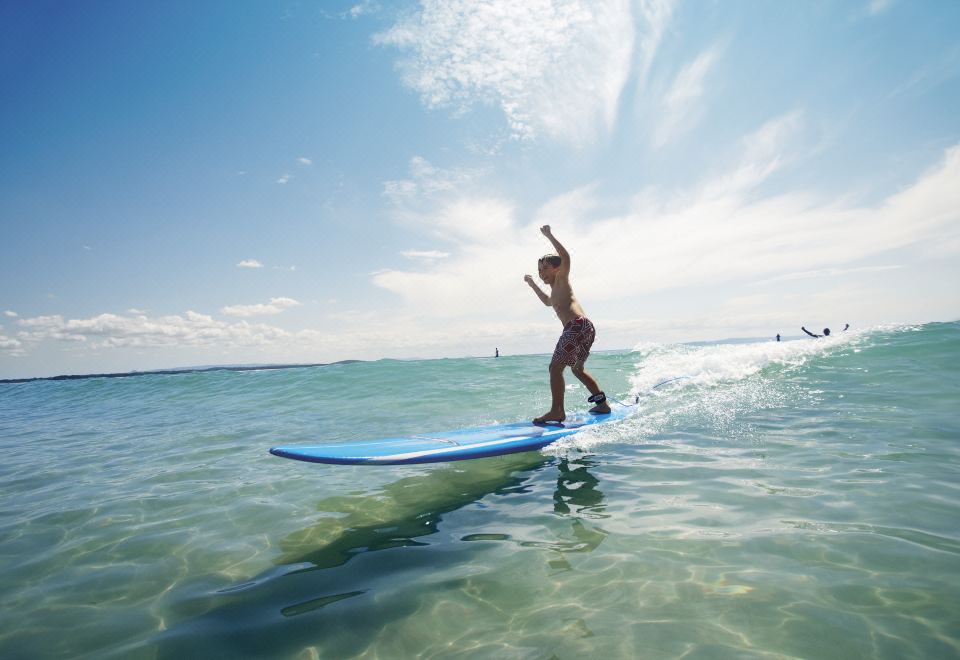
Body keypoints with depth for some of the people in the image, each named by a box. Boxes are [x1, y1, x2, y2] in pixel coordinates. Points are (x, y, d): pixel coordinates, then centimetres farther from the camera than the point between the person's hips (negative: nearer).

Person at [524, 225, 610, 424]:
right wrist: (532, 284, 50)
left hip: (578, 326, -11)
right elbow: (548, 302, 52)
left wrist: (550, 236, -14)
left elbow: (565, 258, -15)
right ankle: (602, 403, 29)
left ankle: (557, 411, -18)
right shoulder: (555, 291, 29)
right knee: (577, 369, 24)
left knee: (555, 367, -14)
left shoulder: (561, 279, 4)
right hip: (586, 328, 11)